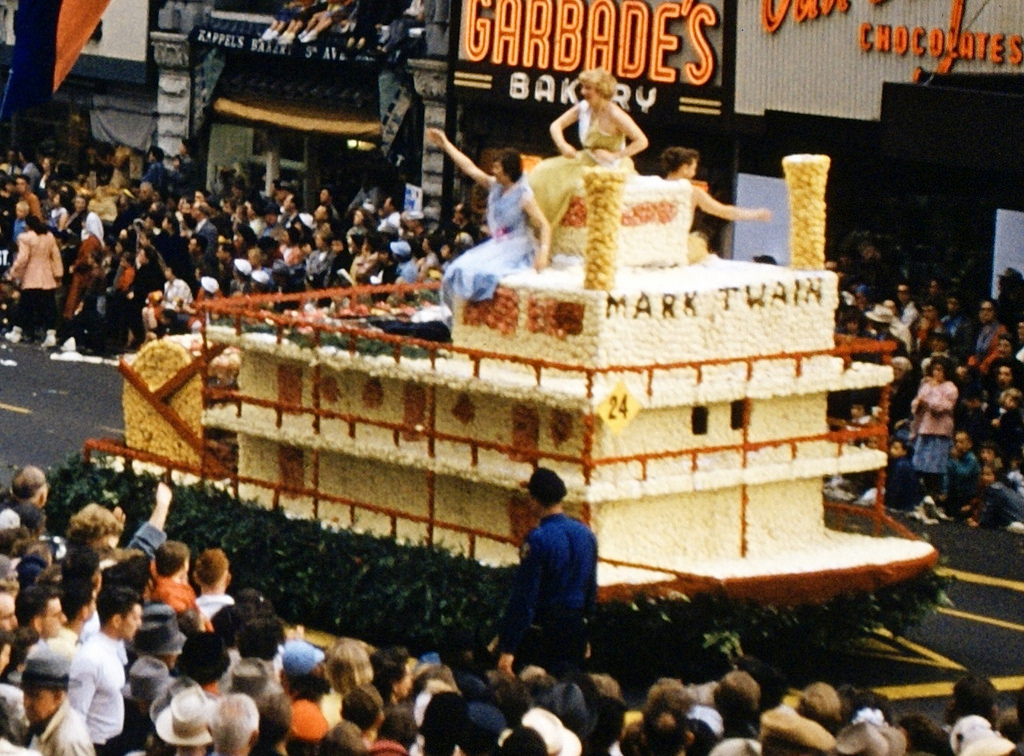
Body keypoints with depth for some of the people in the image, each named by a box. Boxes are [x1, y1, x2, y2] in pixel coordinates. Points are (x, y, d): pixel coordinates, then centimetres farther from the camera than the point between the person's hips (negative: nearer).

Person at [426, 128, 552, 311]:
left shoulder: (523, 196, -14)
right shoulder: (494, 186, 7)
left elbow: (544, 225, -19)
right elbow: (470, 168, 16)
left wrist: (543, 253, -33)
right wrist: (445, 144, 19)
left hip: (515, 252, -8)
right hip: (496, 246, 8)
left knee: (483, 275, -29)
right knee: (460, 271, -8)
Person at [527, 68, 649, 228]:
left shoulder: (614, 115, -18)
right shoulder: (583, 107, 1)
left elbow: (641, 141, -21)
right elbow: (556, 125, 8)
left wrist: (614, 155, -22)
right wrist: (562, 145, -12)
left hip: (610, 167, -8)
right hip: (587, 160, 8)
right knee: (545, 172, -4)